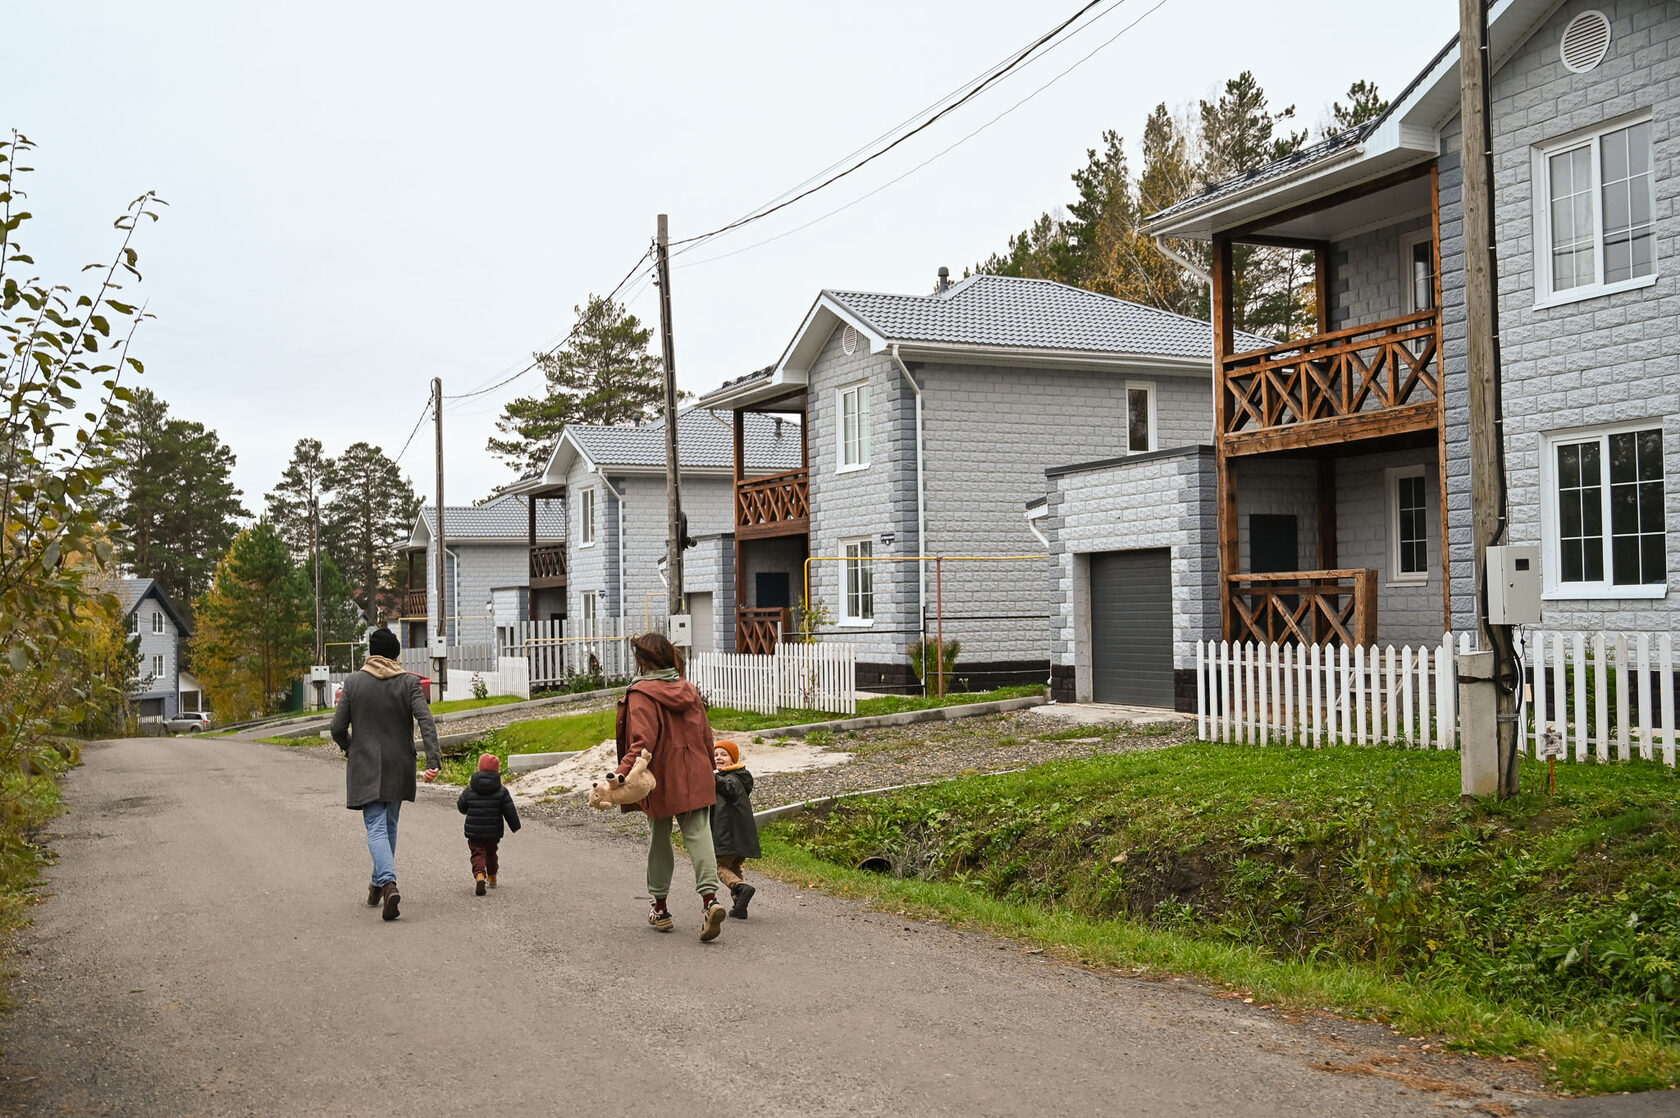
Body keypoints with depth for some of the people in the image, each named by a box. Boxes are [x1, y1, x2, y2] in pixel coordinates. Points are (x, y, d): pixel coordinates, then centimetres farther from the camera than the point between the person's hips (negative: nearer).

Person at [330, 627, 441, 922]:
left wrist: (349, 749, 18)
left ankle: (388, 883, -26)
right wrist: (433, 762, -19)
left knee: (376, 827, -5)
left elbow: (338, 728, -3)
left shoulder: (353, 682, -3)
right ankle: (379, 885, 27)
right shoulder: (409, 683, -3)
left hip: (365, 766, -2)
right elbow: (426, 723, -15)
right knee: (389, 825, 17)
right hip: (399, 767, 2)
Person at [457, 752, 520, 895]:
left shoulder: (469, 791, -5)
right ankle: (492, 877, 38)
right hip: (493, 833, 1)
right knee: (491, 853, 23)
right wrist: (515, 826, 8)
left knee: (478, 855, -1)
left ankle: (480, 876, -29)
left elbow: (462, 807, 7)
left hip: (474, 833, -1)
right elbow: (510, 812, -6)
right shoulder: (501, 792, -7)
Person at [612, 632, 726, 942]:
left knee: (659, 839, 12)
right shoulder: (688, 689, 9)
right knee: (698, 835, -2)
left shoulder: (641, 694, -11)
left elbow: (643, 741, -22)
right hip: (695, 778, 4)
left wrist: (622, 772, -29)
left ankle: (660, 907, 22)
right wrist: (707, 768, 26)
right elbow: (705, 735, 13)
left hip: (661, 781, -4)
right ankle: (709, 898, -21)